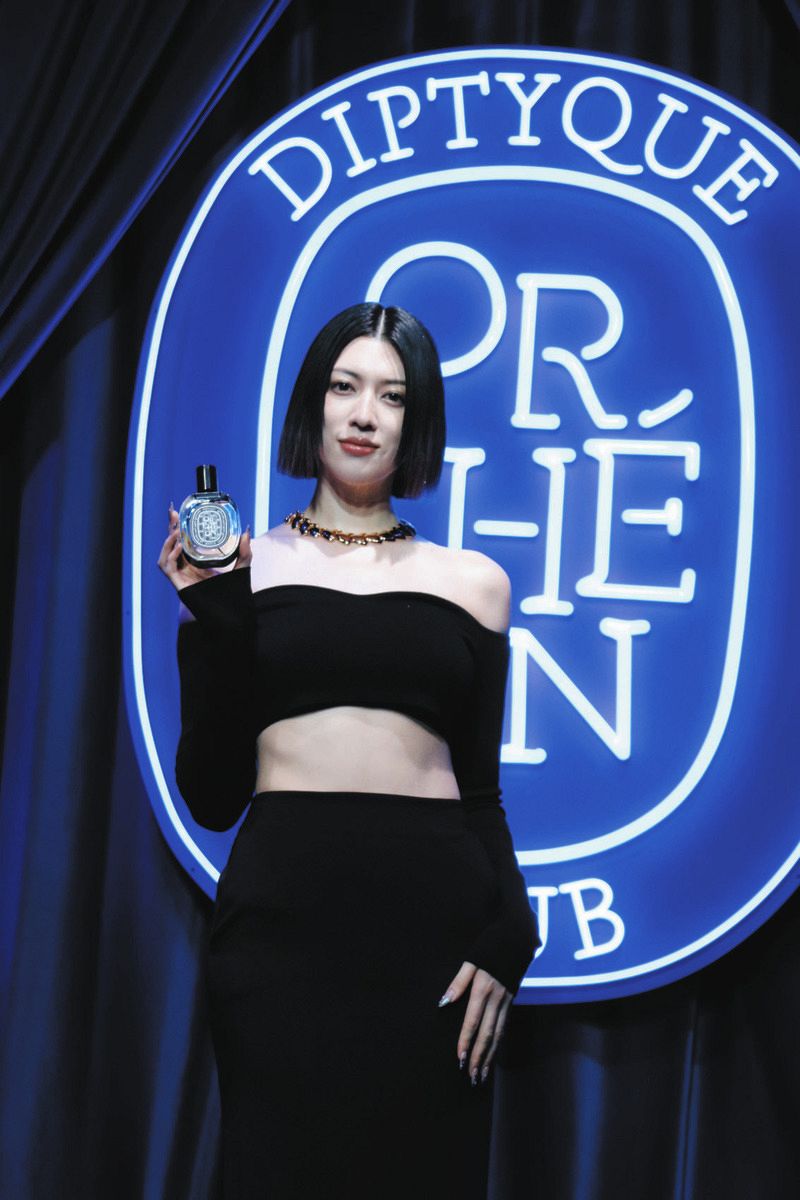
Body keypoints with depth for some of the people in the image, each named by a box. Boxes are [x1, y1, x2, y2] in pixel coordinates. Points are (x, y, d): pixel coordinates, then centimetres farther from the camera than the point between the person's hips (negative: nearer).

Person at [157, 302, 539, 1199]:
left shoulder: (471, 582, 11)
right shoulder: (238, 570, 7)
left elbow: (481, 789, 13)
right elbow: (210, 797, 4)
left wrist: (507, 940, -1)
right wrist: (212, 616, -4)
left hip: (435, 914, 1)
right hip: (281, 912, -1)